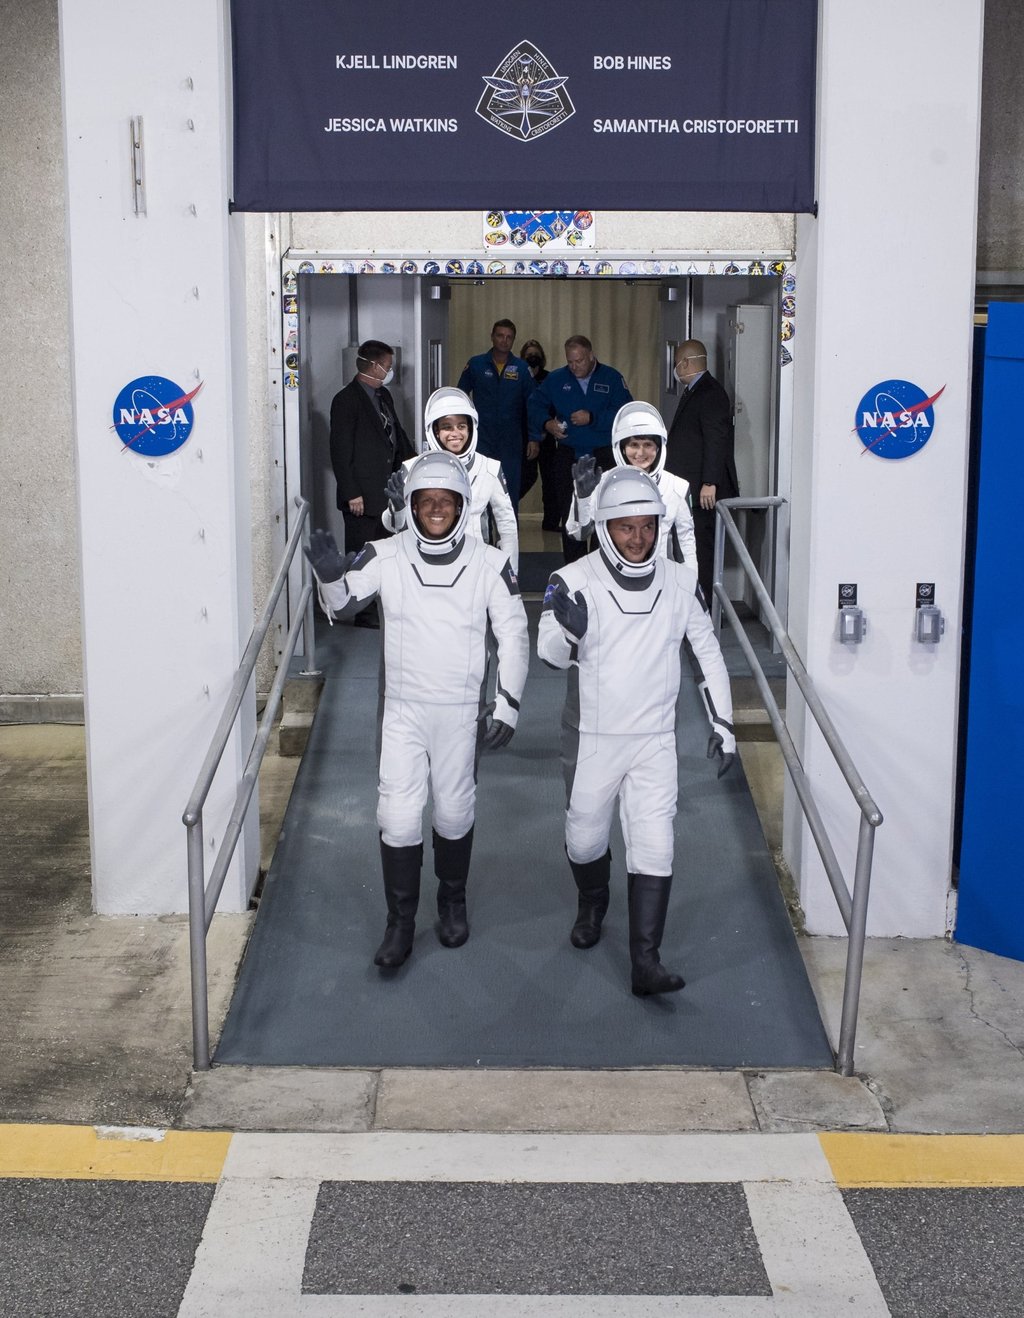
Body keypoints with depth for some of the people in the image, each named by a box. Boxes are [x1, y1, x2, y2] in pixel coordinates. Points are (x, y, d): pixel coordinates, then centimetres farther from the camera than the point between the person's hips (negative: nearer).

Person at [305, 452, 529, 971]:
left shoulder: (489, 563, -6)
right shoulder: (385, 556, -7)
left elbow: (514, 637, -2)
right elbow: (341, 602, -9)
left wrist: (506, 706, -5)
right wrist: (331, 577, -32)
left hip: (460, 710, 0)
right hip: (403, 708, 0)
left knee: (454, 811, 13)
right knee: (398, 816, -2)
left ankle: (452, 902, 36)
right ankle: (400, 923, 13)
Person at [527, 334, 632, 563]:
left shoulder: (611, 378, -2)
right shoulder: (556, 379, 5)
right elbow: (534, 404, 11)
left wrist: (592, 418, -20)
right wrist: (546, 423, -9)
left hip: (603, 456, -2)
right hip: (567, 456, 2)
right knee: (569, 513, 4)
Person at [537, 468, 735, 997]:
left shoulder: (679, 582, -3)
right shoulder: (575, 581, -12)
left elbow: (707, 650, 9)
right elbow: (551, 653, -20)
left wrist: (721, 721, 8)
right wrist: (568, 629, -44)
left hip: (655, 740, 1)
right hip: (592, 737, -1)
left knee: (653, 848, -5)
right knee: (585, 836, 15)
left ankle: (645, 962, -2)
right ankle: (592, 906, 46)